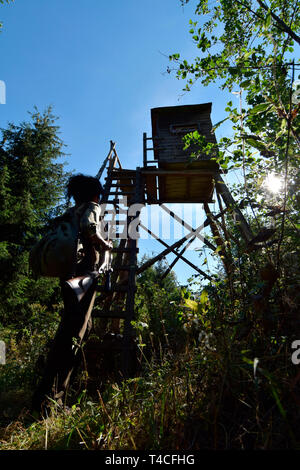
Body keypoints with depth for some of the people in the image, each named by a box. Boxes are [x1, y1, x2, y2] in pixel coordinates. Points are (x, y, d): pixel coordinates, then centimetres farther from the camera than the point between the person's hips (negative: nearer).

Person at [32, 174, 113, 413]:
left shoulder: (71, 212, 24)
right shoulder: (92, 207, 2)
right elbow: (89, 227, -19)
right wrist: (104, 244, -4)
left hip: (67, 273, 9)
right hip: (84, 270, -9)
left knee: (82, 327, 16)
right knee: (74, 333, -12)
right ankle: (49, 397, -15)